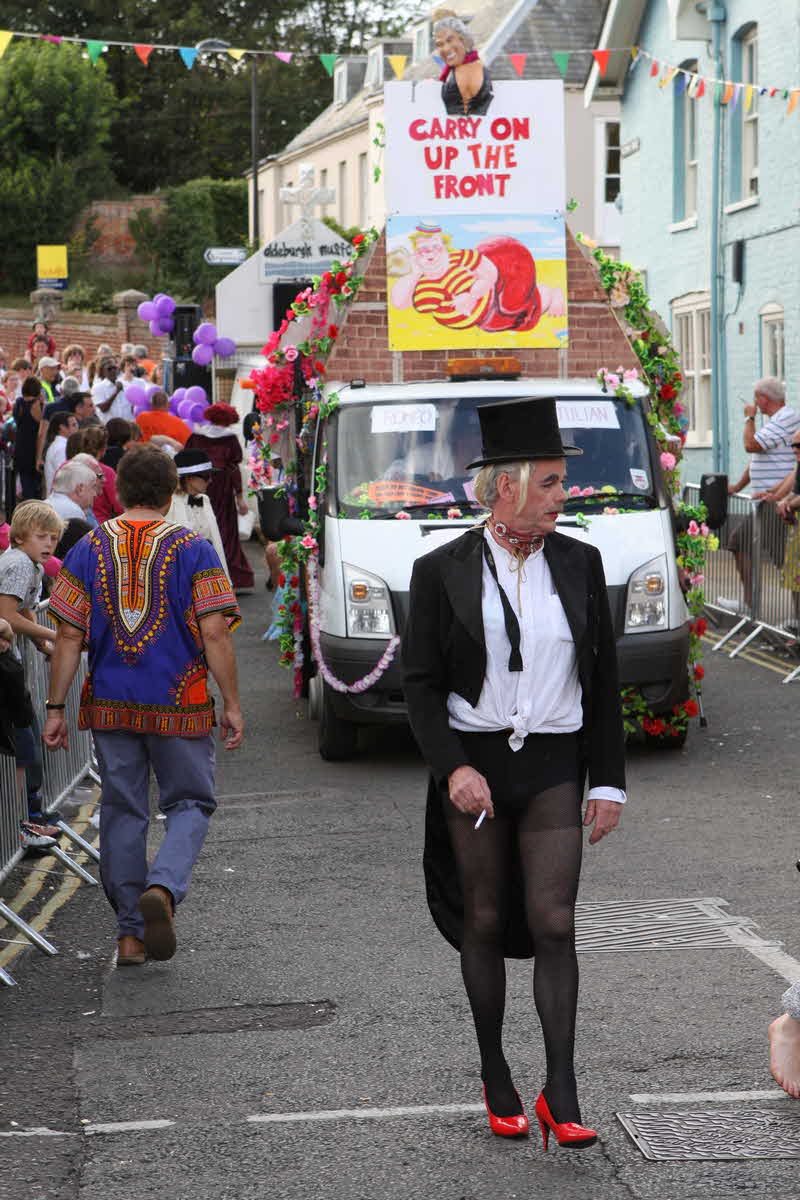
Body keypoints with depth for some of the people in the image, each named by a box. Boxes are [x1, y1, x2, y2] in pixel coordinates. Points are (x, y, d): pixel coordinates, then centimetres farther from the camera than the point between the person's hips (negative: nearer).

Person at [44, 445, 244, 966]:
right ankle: (163, 887, -17)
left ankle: (130, 933, 14)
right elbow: (214, 634, -10)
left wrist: (56, 708, 5)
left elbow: (69, 636, 0)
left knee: (122, 812, 11)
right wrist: (232, 704, -4)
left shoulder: (90, 548, 2)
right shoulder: (193, 550, -5)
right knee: (191, 804, 10)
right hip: (179, 706, -2)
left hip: (110, 706, 3)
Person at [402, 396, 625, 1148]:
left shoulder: (578, 563, 4)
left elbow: (603, 678, 9)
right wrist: (452, 767, -16)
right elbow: (420, 683, -3)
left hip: (553, 767, 1)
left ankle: (560, 1093, -4)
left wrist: (608, 781, 5)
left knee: (554, 924, -7)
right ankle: (495, 1078, 22)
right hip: (472, 764, -1)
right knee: (485, 923, 8)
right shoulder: (442, 571, -2)